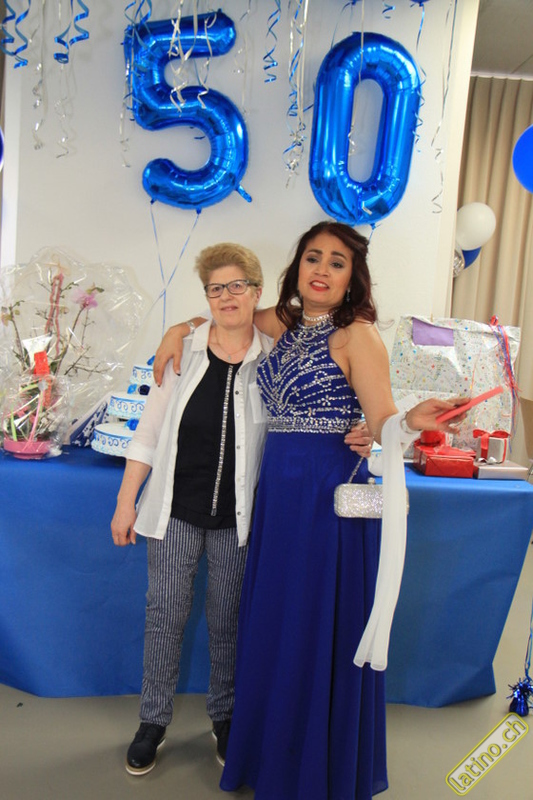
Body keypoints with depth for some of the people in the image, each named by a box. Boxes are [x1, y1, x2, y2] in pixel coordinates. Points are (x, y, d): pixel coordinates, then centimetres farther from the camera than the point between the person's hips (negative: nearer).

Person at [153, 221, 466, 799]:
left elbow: (381, 423, -14)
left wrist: (413, 422, -35)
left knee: (319, 631, 5)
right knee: (271, 626, 17)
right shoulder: (285, 324, 8)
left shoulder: (356, 335, -9)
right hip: (276, 491, 7)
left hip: (328, 495, -6)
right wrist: (181, 328, 12)